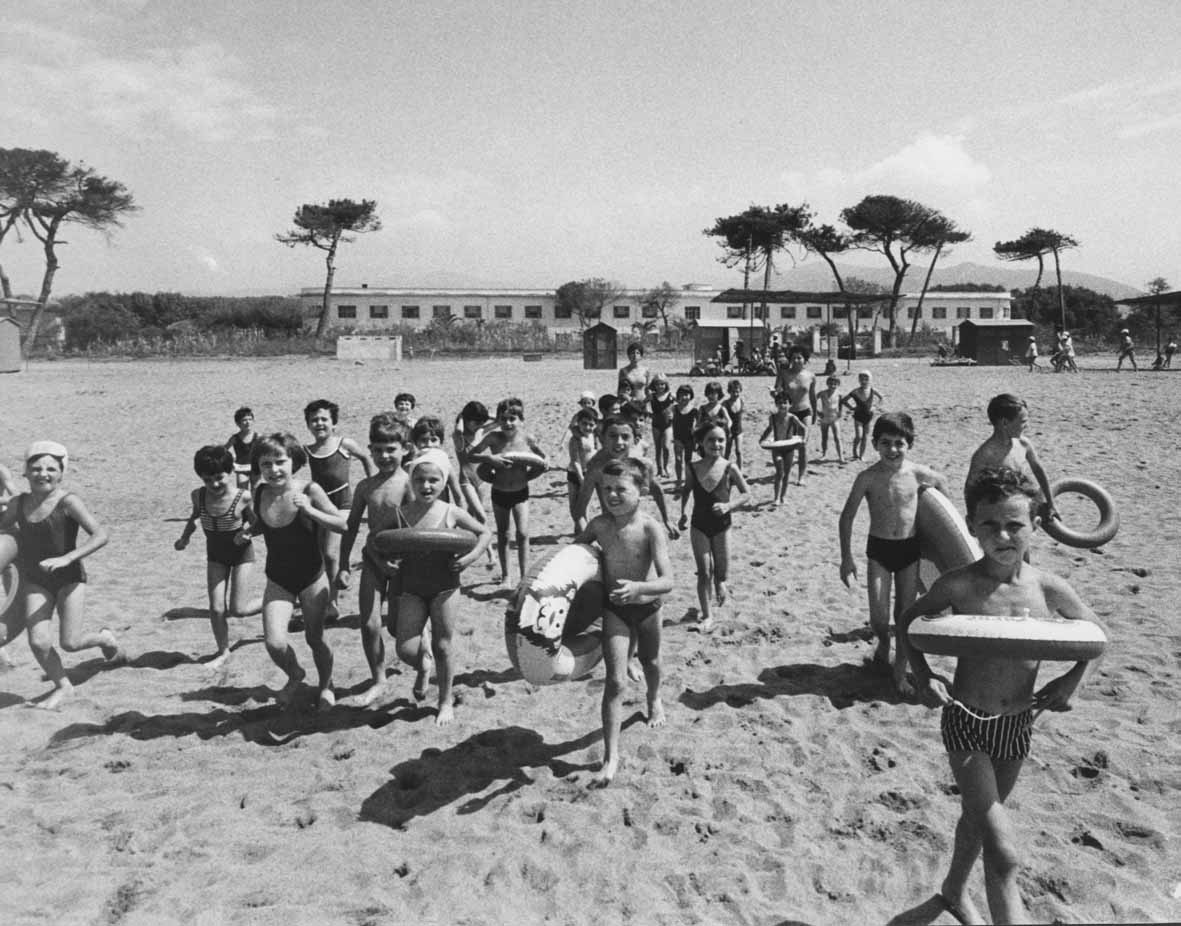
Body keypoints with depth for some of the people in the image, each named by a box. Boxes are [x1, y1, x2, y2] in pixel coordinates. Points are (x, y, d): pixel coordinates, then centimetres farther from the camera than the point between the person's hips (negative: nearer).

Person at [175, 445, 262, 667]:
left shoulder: (244, 497, -24)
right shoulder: (198, 496, -12)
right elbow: (195, 517, 11)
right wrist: (184, 538, 2)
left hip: (242, 553, -4)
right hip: (215, 555, 4)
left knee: (238, 609, -6)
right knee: (216, 608, 1)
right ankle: (223, 651, 21)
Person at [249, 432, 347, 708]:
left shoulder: (309, 490, -19)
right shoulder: (259, 492, -7)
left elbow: (342, 525, -15)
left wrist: (309, 510, -30)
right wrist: (250, 530, -8)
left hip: (312, 578, -2)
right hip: (277, 580, 2)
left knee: (315, 639, 11)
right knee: (274, 643, -10)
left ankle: (325, 685, 41)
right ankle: (294, 675, 25)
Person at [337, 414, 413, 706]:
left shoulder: (409, 483, -12)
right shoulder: (365, 486, 4)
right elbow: (351, 527, 11)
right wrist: (344, 565, 8)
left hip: (402, 561, -4)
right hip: (373, 560, 4)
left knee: (398, 625, 3)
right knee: (369, 625, 0)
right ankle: (379, 682, 18)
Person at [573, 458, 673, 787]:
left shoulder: (650, 528, -25)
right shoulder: (599, 525, -15)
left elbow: (667, 581, -32)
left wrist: (638, 587, -49)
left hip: (647, 606, 0)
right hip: (614, 608, 1)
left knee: (650, 663, 27)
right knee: (616, 681, -7)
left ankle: (654, 701, 61)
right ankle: (611, 757, 0)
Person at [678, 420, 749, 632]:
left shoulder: (730, 468, -14)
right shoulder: (692, 468, -8)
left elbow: (746, 493, -4)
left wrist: (728, 506, -19)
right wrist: (683, 513, 5)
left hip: (721, 526, 0)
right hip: (699, 526, 1)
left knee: (721, 574, 9)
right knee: (704, 573, -1)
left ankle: (720, 585, 45)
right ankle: (707, 615, 12)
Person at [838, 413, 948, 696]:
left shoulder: (917, 473, -9)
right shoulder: (868, 477, -13)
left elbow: (940, 482, 15)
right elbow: (847, 516, -4)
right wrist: (846, 557, -5)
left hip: (910, 548, 1)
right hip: (879, 549, -1)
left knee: (905, 613, 8)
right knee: (879, 616, -5)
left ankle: (900, 672, 24)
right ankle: (883, 644, 31)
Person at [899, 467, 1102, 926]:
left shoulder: (1048, 589, -9)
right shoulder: (959, 585, -17)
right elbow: (909, 620, -1)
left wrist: (1073, 679, -3)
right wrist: (923, 675, -12)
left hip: (1018, 723, 4)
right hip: (966, 720, -4)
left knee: (979, 815, 25)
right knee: (1003, 851, -10)